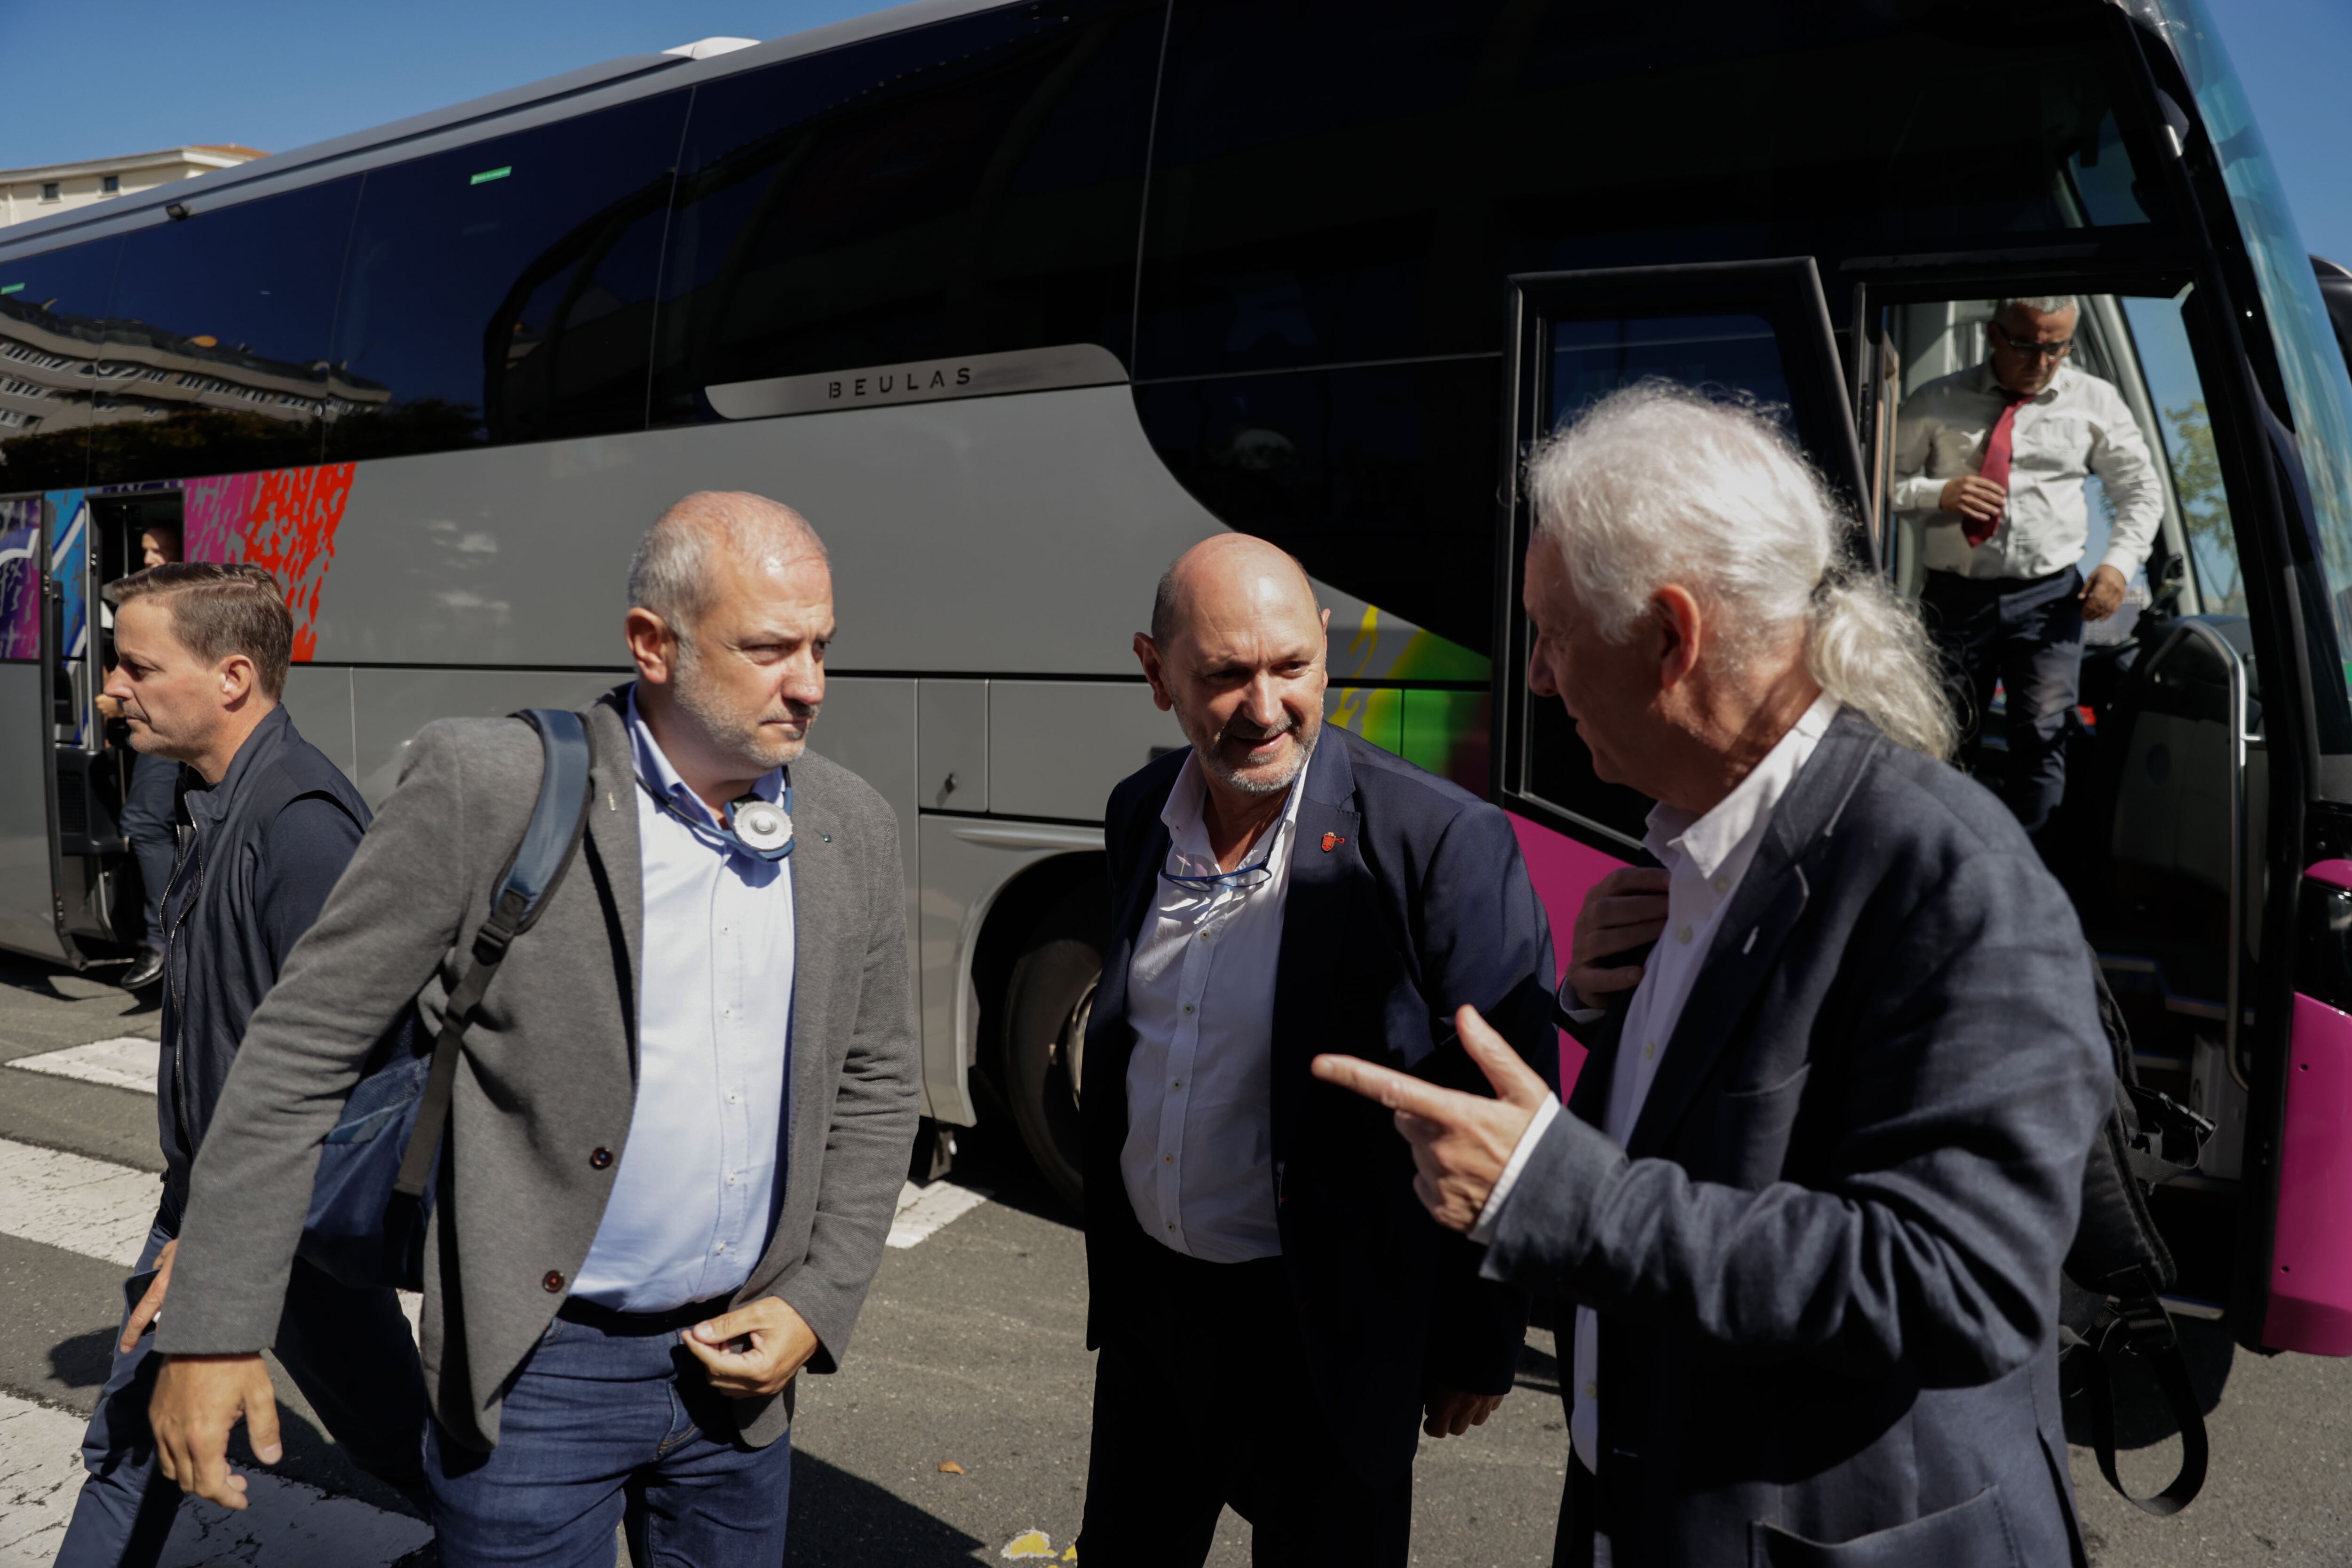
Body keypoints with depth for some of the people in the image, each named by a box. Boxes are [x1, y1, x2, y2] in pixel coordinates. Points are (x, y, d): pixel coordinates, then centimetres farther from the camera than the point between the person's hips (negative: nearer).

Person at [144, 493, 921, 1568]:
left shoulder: (854, 830, -2)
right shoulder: (487, 788, -15)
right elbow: (300, 1053, -10)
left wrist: (819, 1305, 0)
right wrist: (209, 1334, -9)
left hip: (738, 1368, 4)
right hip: (536, 1374, -4)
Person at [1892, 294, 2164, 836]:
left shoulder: (2095, 400, 9)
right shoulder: (1939, 402, 5)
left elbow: (2141, 489, 14)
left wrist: (2120, 562, -2)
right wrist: (1936, 494, -14)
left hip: (2048, 594, 0)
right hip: (1955, 595, 0)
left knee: (2042, 735, -12)